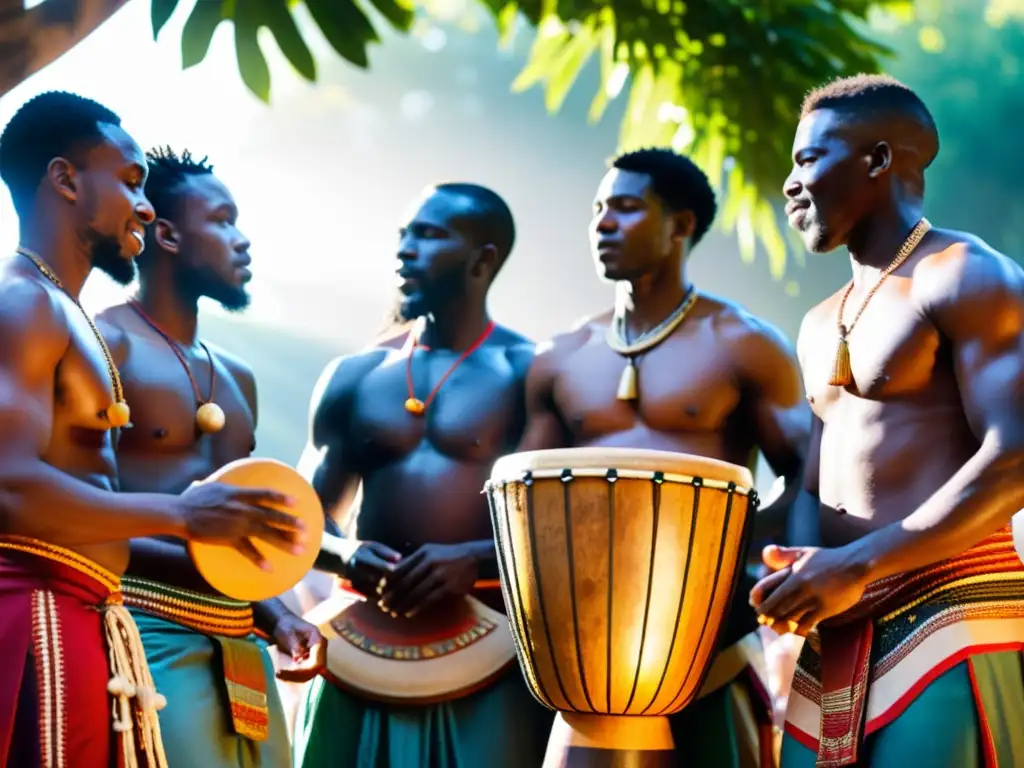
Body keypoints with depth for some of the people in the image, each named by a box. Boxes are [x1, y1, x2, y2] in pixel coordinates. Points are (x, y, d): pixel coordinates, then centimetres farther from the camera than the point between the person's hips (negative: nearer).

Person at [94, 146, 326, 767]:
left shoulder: (237, 378, 23)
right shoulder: (106, 343, -3)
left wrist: (276, 617, 11)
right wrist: (190, 559, -21)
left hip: (240, 645, 8)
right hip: (150, 635, -8)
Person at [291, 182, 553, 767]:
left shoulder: (529, 373, 0)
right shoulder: (355, 378, 15)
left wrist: (475, 559, -21)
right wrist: (343, 555, -7)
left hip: (488, 655, -4)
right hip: (364, 653, 5)